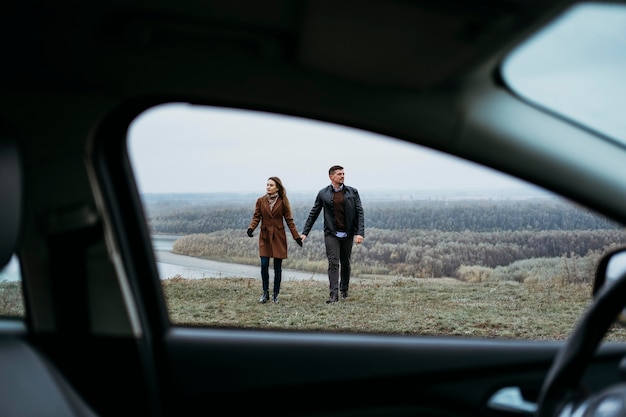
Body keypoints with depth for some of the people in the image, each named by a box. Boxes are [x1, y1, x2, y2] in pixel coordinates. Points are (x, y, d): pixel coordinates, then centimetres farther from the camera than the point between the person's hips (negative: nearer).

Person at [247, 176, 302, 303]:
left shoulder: (283, 201, -1)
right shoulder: (260, 201, 3)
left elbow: (289, 220, 1)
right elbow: (256, 217, 1)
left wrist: (297, 236, -4)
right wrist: (251, 228, -19)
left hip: (278, 236, -1)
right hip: (265, 236, 1)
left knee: (277, 267, 2)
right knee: (264, 265, -7)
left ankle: (275, 294, 13)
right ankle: (265, 293, 7)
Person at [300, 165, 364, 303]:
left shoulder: (353, 192, 1)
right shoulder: (323, 193, 2)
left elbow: (360, 213, -2)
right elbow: (313, 214, 7)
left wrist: (360, 233, -14)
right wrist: (304, 232, 4)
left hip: (347, 234, 1)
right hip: (331, 234, -1)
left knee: (345, 263, 10)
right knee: (333, 263, -9)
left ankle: (344, 290, 27)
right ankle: (334, 294, -13)